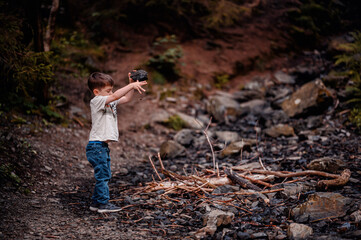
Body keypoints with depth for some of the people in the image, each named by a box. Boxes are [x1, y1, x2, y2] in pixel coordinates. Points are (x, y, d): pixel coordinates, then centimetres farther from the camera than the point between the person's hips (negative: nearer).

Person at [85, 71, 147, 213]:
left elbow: (126, 98, 18)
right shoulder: (96, 101, -13)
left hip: (103, 146, 10)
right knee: (102, 175, -6)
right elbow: (115, 96, -26)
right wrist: (132, 85, -24)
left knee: (104, 175, 15)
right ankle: (103, 203, 0)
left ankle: (96, 202, 23)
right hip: (96, 145, -10)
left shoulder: (110, 102, 14)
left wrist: (132, 85, 4)